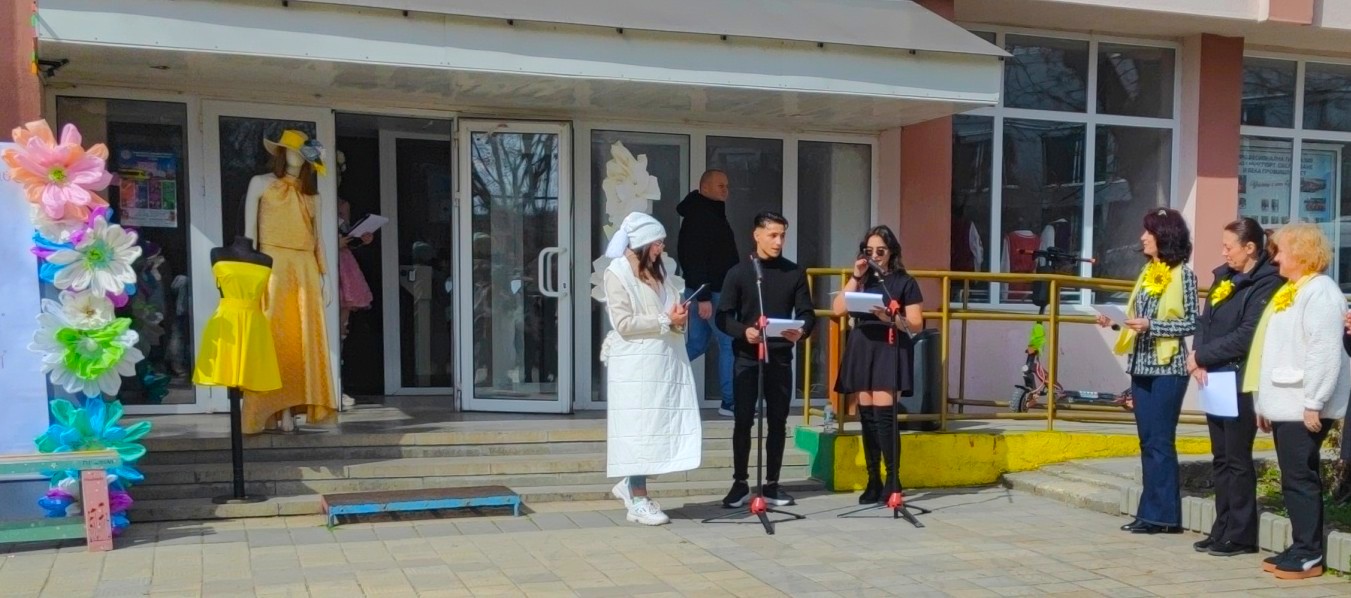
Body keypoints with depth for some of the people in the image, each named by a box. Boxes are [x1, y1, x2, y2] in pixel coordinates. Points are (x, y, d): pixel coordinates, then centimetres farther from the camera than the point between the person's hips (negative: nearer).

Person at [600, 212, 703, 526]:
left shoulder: (658, 271, 17)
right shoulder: (617, 273, -6)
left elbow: (672, 309, 23)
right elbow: (623, 324, -14)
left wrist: (680, 318, -1)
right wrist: (665, 321, -13)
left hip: (667, 361, 7)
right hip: (636, 365, -7)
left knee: (666, 428, 6)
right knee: (640, 429, -2)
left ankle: (630, 483, 23)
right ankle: (639, 500, 7)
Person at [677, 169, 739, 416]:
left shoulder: (712, 213, 17)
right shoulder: (698, 217, -15)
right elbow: (695, 259, -22)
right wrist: (703, 297, -26)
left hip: (710, 291, 10)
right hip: (709, 293, -10)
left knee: (696, 344, 13)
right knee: (731, 343, -4)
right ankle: (730, 402, 1)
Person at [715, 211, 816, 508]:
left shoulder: (795, 273, 6)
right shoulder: (738, 273, 0)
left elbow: (807, 313, 3)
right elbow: (722, 316, -3)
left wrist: (801, 331, -19)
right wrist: (744, 331, -22)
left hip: (781, 357, 2)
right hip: (747, 357, -2)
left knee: (778, 421, 6)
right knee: (743, 421, 1)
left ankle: (771, 485, 16)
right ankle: (740, 483, 13)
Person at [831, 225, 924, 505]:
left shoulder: (904, 282, 3)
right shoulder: (861, 279, 15)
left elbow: (917, 324, -1)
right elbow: (838, 310, 1)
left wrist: (891, 318, -18)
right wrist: (855, 277, -3)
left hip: (889, 350, -4)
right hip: (861, 349, 4)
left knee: (883, 414, -13)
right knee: (867, 416, 4)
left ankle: (893, 479, -4)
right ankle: (873, 481, 9)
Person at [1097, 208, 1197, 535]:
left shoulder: (1183, 275, -6)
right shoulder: (1147, 272, 14)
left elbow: (1191, 323, -10)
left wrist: (1151, 326, -19)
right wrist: (1115, 323, 2)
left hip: (1167, 368, -7)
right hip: (1141, 366, 7)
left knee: (1160, 442, -4)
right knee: (1147, 441, 9)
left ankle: (1163, 515, 3)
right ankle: (1151, 511, 15)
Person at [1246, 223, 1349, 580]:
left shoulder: (1320, 292, -12)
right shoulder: (1289, 291, 18)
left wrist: (1313, 404, -21)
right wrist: (1265, 403, 21)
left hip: (1303, 407, -9)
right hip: (1284, 405, 9)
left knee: (1300, 479, -5)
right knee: (1294, 479, 12)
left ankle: (1309, 556, 3)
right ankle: (1300, 549, 18)